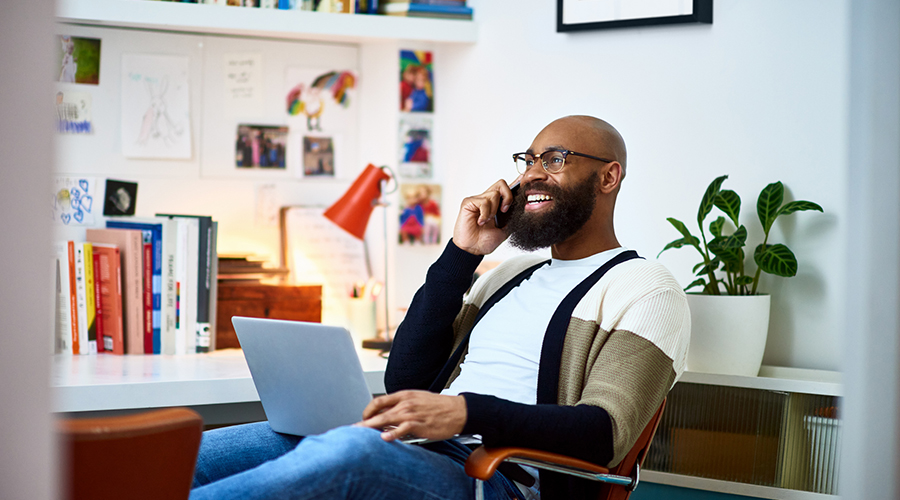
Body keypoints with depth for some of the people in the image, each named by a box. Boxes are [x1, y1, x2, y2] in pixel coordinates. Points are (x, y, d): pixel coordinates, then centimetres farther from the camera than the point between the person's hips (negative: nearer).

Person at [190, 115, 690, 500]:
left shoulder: (646, 290, 6)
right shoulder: (512, 274, 29)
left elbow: (604, 432, -11)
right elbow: (405, 382, 18)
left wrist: (469, 412, -26)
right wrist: (461, 255, 11)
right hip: (412, 453, 7)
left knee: (350, 452, -40)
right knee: (182, 457, -15)